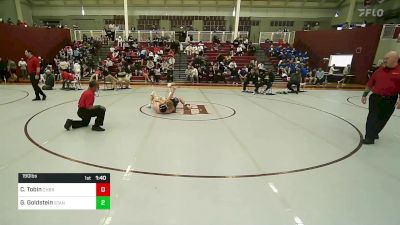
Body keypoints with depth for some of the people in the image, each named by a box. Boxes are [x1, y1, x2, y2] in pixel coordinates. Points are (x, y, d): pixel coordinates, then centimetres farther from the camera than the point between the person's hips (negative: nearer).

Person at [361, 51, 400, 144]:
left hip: (390, 100, -1)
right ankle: (370, 137, 8)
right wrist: (364, 95, 8)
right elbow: (370, 84, 9)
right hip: (375, 98, 1)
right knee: (372, 118, -1)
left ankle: (374, 133, 29)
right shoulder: (379, 71, 4)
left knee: (382, 119, 11)